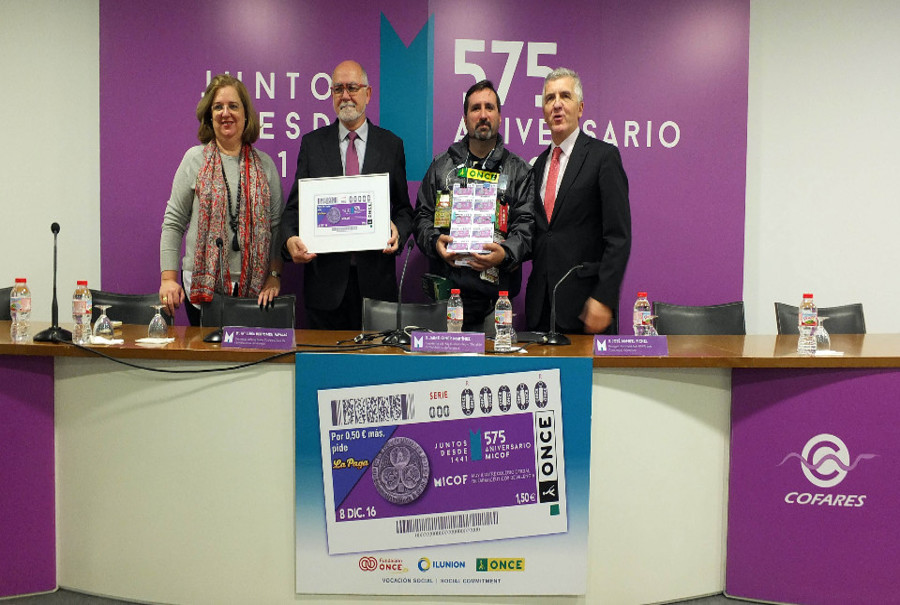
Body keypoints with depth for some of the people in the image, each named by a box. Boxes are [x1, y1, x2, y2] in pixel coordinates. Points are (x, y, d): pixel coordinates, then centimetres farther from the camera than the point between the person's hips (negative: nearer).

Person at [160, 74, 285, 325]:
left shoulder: (265, 165, 7)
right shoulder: (195, 159, 3)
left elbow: (277, 226, 7)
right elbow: (173, 222, 4)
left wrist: (274, 276, -1)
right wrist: (168, 278, -3)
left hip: (254, 286, 1)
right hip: (202, 284, -1)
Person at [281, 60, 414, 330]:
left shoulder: (391, 145, 8)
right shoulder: (312, 143, 8)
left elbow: (404, 208, 9)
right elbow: (295, 205, 5)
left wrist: (398, 232, -13)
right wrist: (290, 239, -15)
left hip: (375, 278, 0)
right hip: (325, 276, 0)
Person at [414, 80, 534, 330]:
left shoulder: (519, 171, 10)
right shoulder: (441, 166, 15)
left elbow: (526, 225, 0)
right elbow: (422, 215, 14)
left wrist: (506, 253, -19)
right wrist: (435, 241, -8)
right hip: (445, 287, 1)